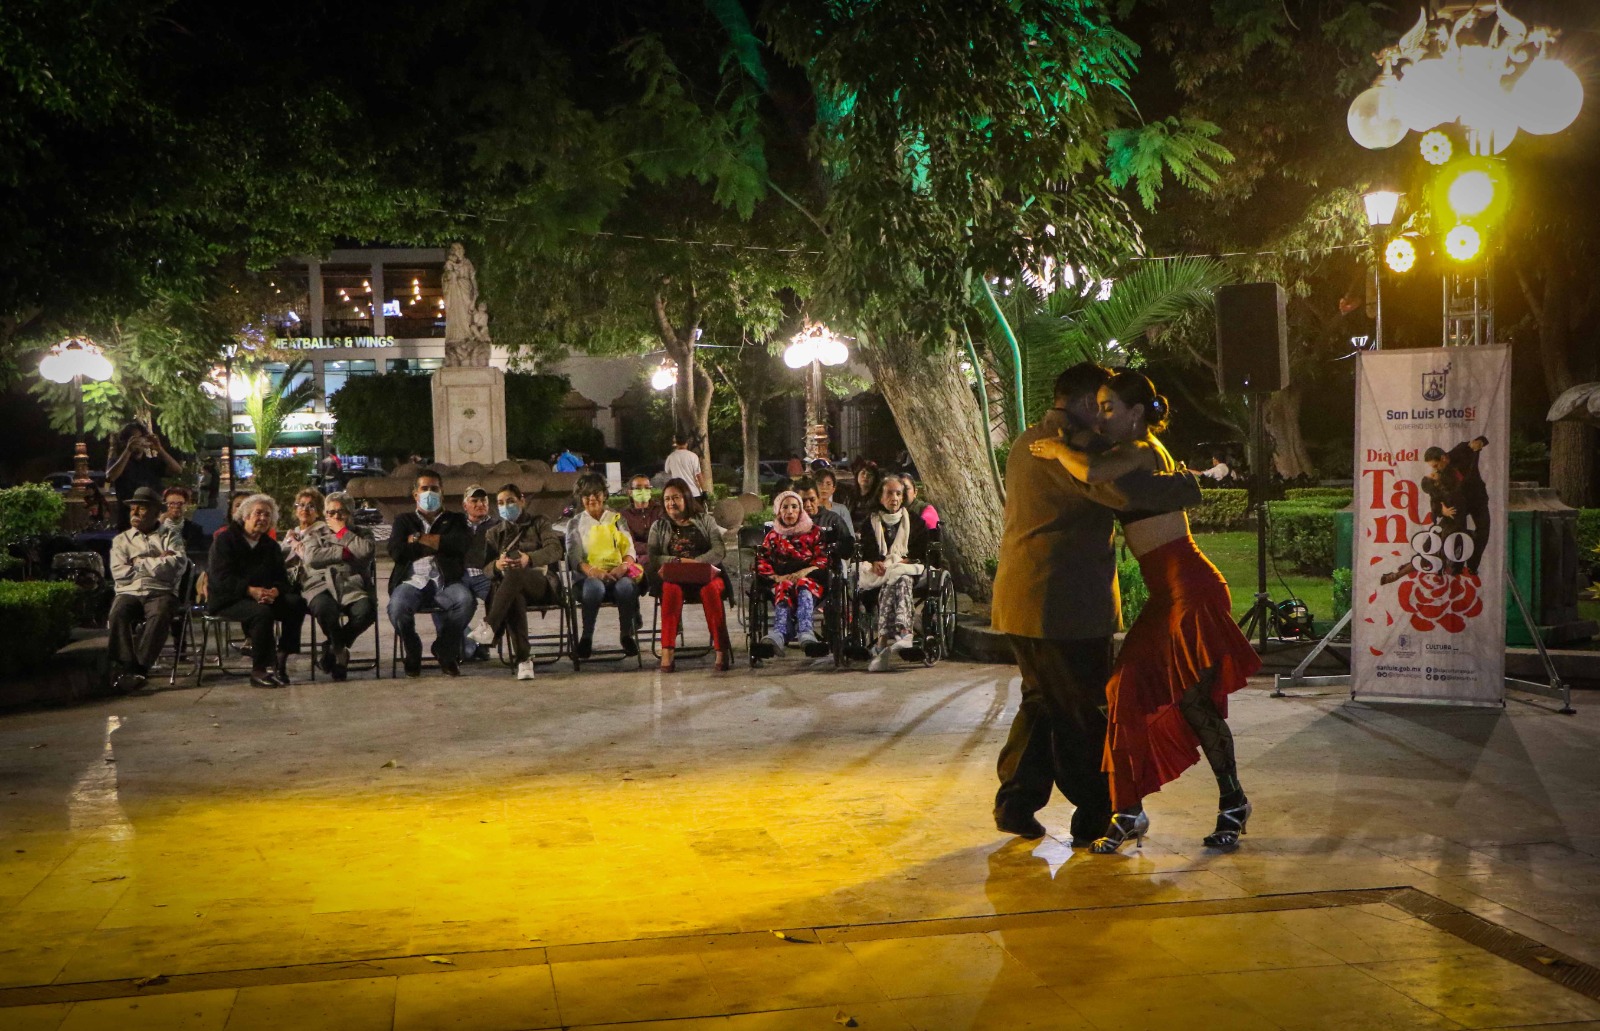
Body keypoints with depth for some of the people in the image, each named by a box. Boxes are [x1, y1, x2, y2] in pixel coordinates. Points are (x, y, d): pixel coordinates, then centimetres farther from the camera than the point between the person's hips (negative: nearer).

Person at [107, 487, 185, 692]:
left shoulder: (169, 536, 18)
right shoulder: (121, 540, 23)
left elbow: (177, 565, -2)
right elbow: (119, 573, 5)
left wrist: (139, 563, 1)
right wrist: (158, 562, 3)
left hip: (161, 592, -2)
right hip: (130, 592, 2)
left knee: (159, 615, -36)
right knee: (118, 613, -33)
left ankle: (139, 667, -38)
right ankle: (128, 666, -34)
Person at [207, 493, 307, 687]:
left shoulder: (271, 546, 16)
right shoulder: (225, 539, -3)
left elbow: (281, 578, 7)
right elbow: (220, 577, -15)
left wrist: (274, 591, -19)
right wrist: (250, 590, -27)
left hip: (263, 596, 6)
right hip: (227, 599, -6)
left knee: (296, 602, -20)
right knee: (262, 612, -35)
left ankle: (281, 660, -19)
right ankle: (258, 671, -26)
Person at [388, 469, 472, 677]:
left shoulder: (455, 520, 23)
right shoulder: (404, 520, 24)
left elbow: (459, 544, -1)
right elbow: (396, 552, 3)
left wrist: (419, 538, 2)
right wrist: (438, 544, 4)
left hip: (446, 580, 0)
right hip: (412, 580, 0)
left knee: (466, 600, -34)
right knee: (397, 606, -34)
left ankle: (444, 650, -8)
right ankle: (413, 654, -5)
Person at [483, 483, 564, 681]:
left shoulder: (538, 522, 17)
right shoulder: (495, 532, 25)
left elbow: (555, 549, -3)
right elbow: (485, 565, 10)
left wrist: (529, 558, -24)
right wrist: (497, 564, -17)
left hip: (540, 584, -2)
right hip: (510, 589, 2)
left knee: (514, 574, -38)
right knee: (515, 598, -39)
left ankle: (490, 627, -52)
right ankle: (522, 660, -46)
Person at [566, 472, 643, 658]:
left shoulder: (616, 519, 21)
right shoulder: (575, 523, 16)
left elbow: (629, 549, 11)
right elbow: (574, 557, 2)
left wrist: (623, 566, -14)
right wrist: (594, 571, -19)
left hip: (617, 573, 1)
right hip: (589, 575, -1)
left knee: (626, 586, -36)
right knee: (595, 587, -39)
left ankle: (627, 635, -21)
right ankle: (586, 637, -27)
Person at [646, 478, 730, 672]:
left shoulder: (704, 521, 16)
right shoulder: (659, 526, 19)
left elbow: (718, 552, 1)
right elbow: (652, 558, 4)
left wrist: (694, 563, -15)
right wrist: (680, 561, -10)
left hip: (705, 575, -1)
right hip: (674, 577, 1)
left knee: (710, 589, -36)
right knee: (671, 589, -36)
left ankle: (722, 649, -38)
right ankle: (667, 650, -40)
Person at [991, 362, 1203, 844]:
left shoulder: (1027, 442, 17)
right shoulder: (1074, 446, -16)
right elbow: (1127, 490, -29)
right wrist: (1186, 485, -14)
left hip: (1021, 600, 10)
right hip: (1063, 603, -10)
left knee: (1042, 701, 20)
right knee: (1086, 713, 2)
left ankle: (1016, 803, 23)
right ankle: (1095, 819, 11)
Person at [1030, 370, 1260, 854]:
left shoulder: (1142, 453, -14)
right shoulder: (1132, 456, 16)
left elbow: (1092, 472, -33)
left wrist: (1058, 449, -16)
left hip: (1191, 587, -10)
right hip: (1167, 594, 10)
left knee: (1194, 700, -3)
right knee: (1129, 690, 5)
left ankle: (1233, 803, 15)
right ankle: (1128, 812, 11)